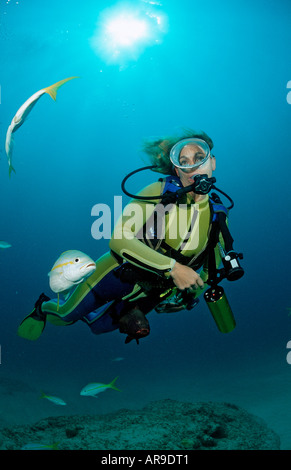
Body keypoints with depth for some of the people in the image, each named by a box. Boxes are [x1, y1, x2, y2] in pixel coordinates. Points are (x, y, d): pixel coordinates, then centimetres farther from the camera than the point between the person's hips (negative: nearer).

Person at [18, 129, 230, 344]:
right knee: (66, 316, 14)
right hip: (120, 275, -3)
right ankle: (44, 306, 48)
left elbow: (210, 269, 7)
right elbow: (119, 239, -30)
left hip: (150, 293, 3)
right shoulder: (160, 192, -22)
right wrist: (172, 267, -36)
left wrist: (188, 297, 3)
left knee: (99, 326, 23)